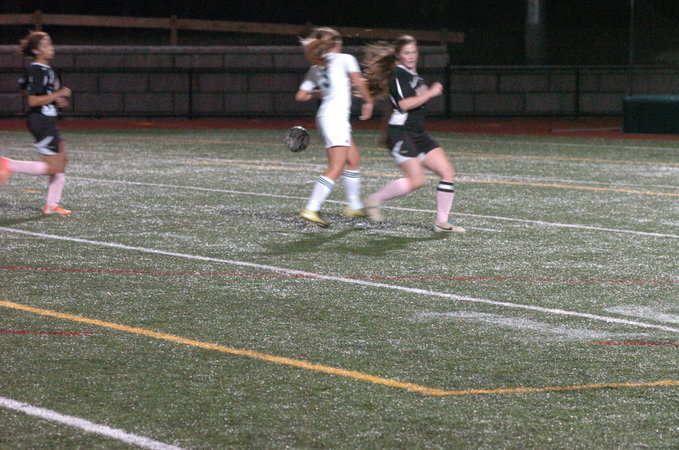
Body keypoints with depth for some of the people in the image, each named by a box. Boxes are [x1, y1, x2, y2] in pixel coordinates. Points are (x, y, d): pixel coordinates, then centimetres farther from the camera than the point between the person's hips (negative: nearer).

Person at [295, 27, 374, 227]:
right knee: (336, 168, -12)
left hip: (325, 115, 8)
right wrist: (368, 102, 0)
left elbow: (300, 96, 14)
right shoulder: (345, 59, 1)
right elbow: (358, 81, -13)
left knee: (354, 160, 20)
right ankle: (311, 209, -21)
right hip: (335, 117, -8)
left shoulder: (315, 69, 18)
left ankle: (355, 206, 25)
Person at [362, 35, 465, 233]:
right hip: (401, 134, -9)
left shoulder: (413, 75, 18)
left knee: (448, 172, -1)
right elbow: (404, 104, -20)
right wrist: (431, 93, -16)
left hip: (418, 135, 9)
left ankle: (442, 222, 3)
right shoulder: (399, 73, -10)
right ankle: (375, 200, -1)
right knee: (416, 180, -19)